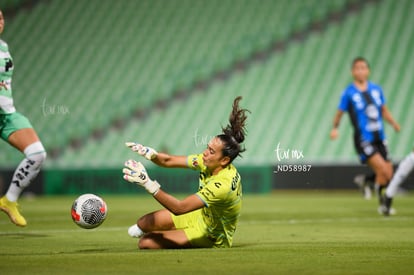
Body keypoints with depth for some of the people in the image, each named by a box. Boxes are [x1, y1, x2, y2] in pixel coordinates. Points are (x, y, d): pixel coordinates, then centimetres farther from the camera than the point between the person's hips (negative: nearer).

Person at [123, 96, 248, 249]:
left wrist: (149, 184, -46)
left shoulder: (223, 185, -38)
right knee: (144, 223, -1)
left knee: (146, 243, -12)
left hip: (211, 238, -7)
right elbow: (169, 161, -8)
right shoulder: (208, 161, -14)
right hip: (201, 216, 7)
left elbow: (179, 208, -41)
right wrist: (151, 154, -31)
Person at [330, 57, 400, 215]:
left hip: (379, 138, 5)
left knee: (388, 175, 2)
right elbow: (339, 113, 0)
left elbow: (384, 111, 16)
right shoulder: (349, 93, -4)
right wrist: (335, 128, -18)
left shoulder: (376, 89, 9)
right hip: (363, 139, -5)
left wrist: (394, 123, -2)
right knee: (383, 170, -20)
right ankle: (381, 202, -2)